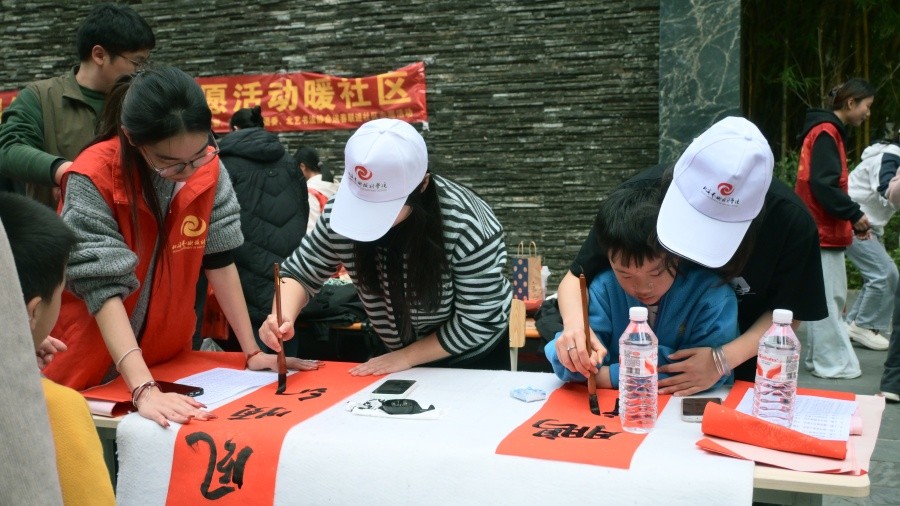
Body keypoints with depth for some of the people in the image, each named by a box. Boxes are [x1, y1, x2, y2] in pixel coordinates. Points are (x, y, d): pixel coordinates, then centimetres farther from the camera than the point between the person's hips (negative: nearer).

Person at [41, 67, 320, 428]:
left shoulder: (208, 169, -10)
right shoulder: (93, 179, -23)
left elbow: (219, 260, -5)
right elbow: (103, 288, -28)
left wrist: (252, 352, -7)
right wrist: (144, 389, -36)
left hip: (170, 363, 4)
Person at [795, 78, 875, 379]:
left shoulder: (829, 132, 17)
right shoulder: (826, 133, -13)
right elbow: (823, 185, -21)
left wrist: (852, 217, 9)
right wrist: (855, 215, -14)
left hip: (824, 230, 10)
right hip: (823, 231, -10)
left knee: (831, 298, 13)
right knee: (828, 299, -5)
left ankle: (819, 357, 20)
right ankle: (834, 363, 1)